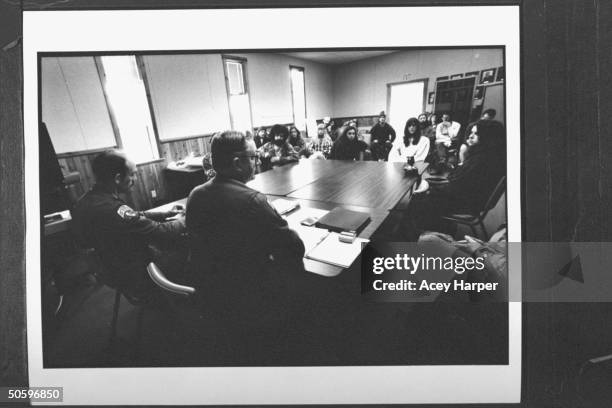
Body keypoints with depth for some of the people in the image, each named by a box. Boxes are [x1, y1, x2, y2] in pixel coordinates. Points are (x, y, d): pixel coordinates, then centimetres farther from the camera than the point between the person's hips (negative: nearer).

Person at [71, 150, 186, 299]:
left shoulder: (86, 200, -4)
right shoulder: (111, 210, -35)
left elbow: (136, 218, 9)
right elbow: (164, 233, -29)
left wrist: (166, 214, 10)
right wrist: (184, 220, -9)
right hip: (137, 281, -9)